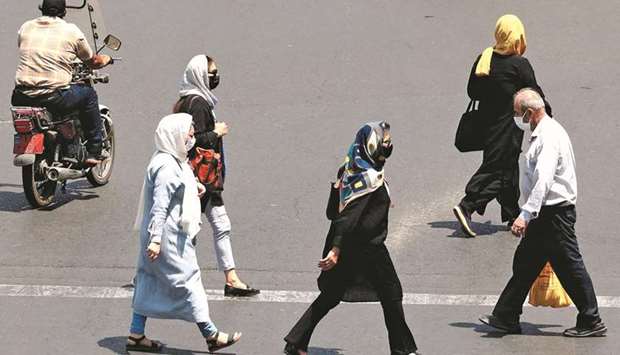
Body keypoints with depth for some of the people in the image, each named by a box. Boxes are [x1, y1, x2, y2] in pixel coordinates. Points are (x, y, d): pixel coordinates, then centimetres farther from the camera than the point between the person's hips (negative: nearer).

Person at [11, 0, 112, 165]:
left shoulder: (25, 28, 10)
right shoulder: (72, 31, 1)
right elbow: (92, 61, 13)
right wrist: (106, 59, 37)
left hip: (22, 98, 3)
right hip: (54, 98, -3)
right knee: (89, 94, 22)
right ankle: (94, 152, 23)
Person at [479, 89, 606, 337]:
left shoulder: (549, 137, -19)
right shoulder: (542, 134, 14)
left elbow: (544, 180, -29)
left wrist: (526, 214, -34)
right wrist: (529, 215, 22)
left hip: (555, 212, -10)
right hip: (545, 214, 10)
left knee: (569, 266, -4)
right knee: (525, 262, 12)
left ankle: (591, 322, 4)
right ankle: (505, 317, 17)